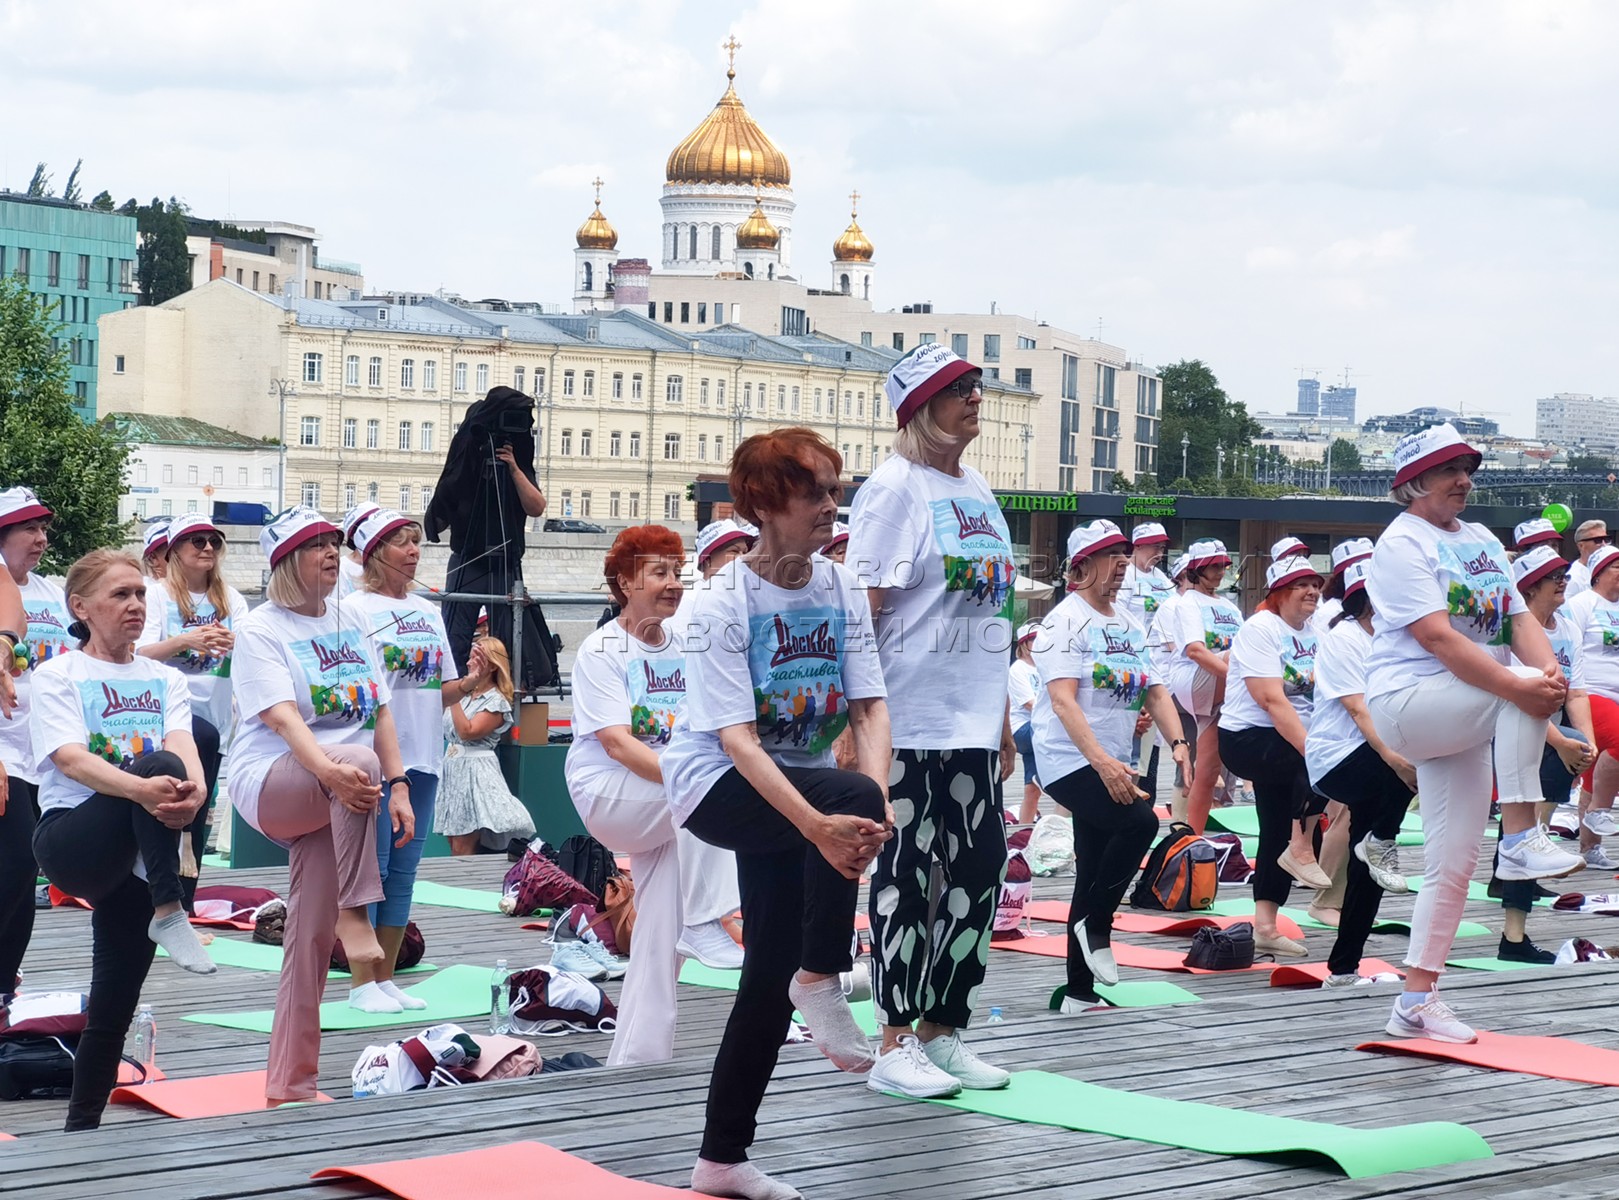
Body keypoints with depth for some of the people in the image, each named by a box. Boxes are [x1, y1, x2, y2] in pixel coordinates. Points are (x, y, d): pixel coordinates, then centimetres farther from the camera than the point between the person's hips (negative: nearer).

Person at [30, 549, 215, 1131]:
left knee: (114, 1007, 0)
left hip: (133, 861, 4)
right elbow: (71, 760, -16)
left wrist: (193, 787, -31)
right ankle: (169, 915, -32)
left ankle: (81, 1127, 12)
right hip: (71, 838, -4)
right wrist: (144, 788, -36)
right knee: (158, 766, -30)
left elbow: (183, 745, -5)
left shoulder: (165, 680, 14)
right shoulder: (56, 677, 1)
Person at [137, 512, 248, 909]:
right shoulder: (159, 596, 0)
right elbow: (140, 654, -11)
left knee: (197, 816, 4)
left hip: (215, 713, 4)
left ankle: (185, 902, 12)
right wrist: (184, 641, -28)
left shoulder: (230, 599, 10)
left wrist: (233, 644, -24)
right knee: (204, 736, -35)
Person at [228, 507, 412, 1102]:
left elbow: (380, 712, 14)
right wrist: (332, 771, -38)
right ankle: (354, 913, -33)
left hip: (333, 804, 6)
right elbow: (283, 717, -21)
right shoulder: (260, 630, -6)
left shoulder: (349, 624, 14)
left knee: (311, 937, 1)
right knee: (358, 758, -36)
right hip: (269, 784, -6)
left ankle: (290, 1083, 6)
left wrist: (398, 787, 1)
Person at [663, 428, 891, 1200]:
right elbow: (736, 737, -27)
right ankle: (820, 984, -16)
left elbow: (870, 707, -9)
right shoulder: (724, 604, -19)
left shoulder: (841, 589, -2)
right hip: (714, 785, -6)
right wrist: (819, 821, -40)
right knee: (853, 796, -32)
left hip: (797, 782, 6)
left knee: (773, 968, 4)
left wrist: (877, 799, -29)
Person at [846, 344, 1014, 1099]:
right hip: (909, 722, -8)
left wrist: (1003, 720, 18)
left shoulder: (978, 492, 15)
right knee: (907, 876, -2)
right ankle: (895, 1047, 5)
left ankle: (941, 1031, 19)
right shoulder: (893, 488, -9)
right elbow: (863, 611, -13)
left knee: (979, 869, 8)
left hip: (973, 722, 8)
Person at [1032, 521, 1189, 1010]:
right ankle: (1095, 924, -11)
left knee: (1093, 875, 9)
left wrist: (1178, 743, -7)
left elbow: (1155, 692, 12)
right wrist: (1101, 761, -33)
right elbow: (1063, 699, -21)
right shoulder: (1065, 621, -10)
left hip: (1111, 764, 8)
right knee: (1140, 821, -29)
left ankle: (1079, 993, 15)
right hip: (1071, 761, -8)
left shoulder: (1130, 624, 14)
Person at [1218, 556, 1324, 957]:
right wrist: (1310, 747, -31)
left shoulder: (1315, 634, 9)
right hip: (1246, 738, -8)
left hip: (1289, 740, 8)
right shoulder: (1260, 629, -14)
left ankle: (1265, 928, 10)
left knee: (1279, 838, 5)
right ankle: (1302, 850, -16)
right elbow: (1272, 700, -24)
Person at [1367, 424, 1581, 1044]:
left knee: (1453, 864, 4)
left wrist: (1550, 671, -18)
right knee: (1522, 690, -28)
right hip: (1406, 703, -8)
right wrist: (1518, 686, -31)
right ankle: (1520, 838, -25)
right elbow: (1438, 639, -22)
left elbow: (1519, 619, 5)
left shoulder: (1482, 540, 16)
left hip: (1460, 723, 8)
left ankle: (1416, 1001, 10)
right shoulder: (1402, 544, -9)